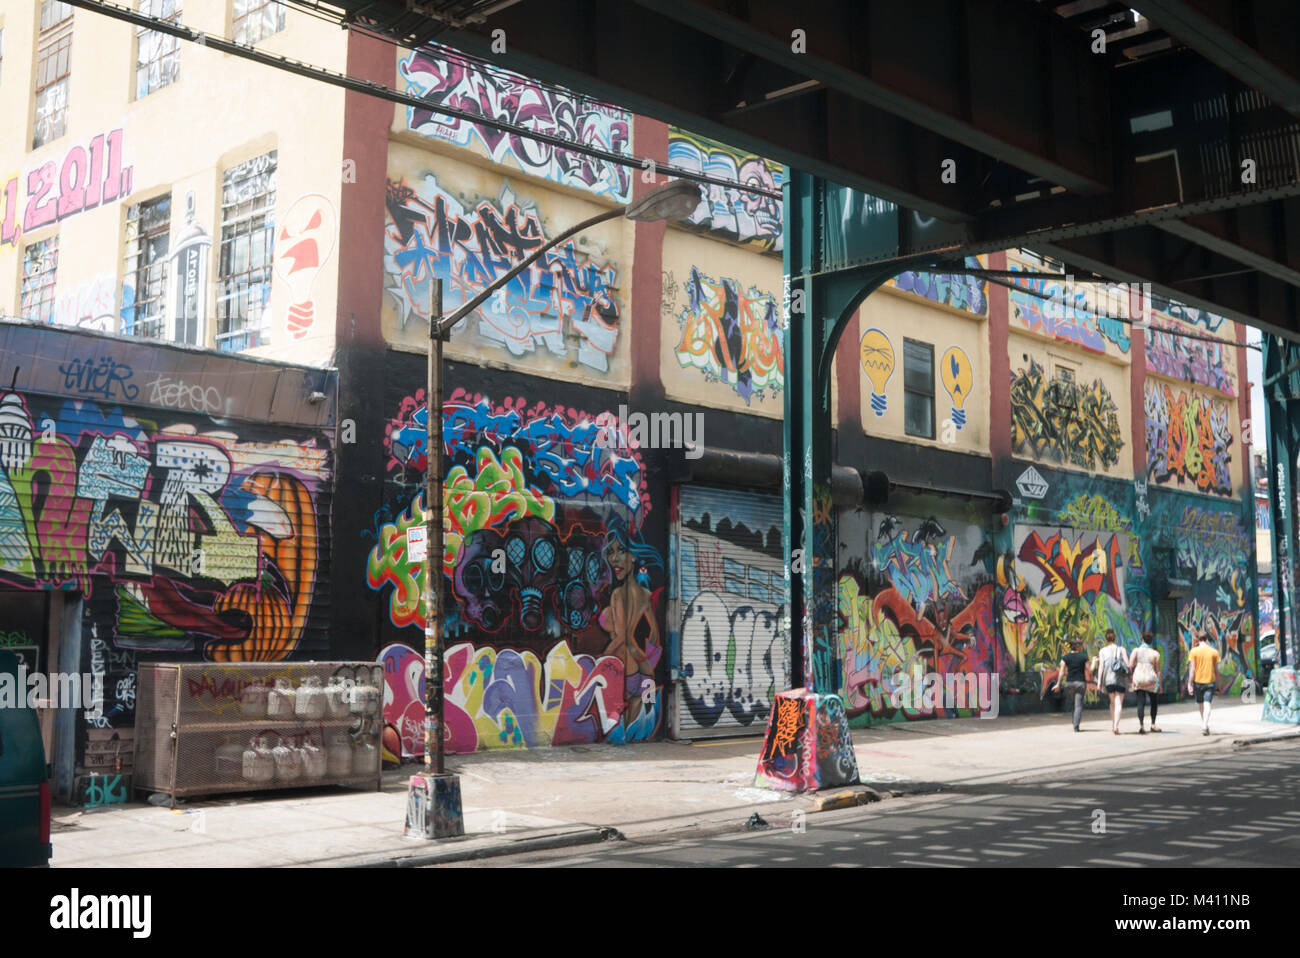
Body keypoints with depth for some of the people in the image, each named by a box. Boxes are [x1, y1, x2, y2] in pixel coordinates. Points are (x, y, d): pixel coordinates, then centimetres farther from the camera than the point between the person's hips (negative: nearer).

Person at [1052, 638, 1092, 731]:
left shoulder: (1065, 657, 0)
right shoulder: (1084, 656, -4)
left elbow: (1061, 671, -6)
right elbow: (1089, 671, -1)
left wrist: (1058, 683, -4)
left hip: (1069, 682, 3)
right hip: (1081, 682, -2)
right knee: (1078, 705, 0)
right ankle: (1076, 726, -7)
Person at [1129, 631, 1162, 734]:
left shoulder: (1136, 651, 4)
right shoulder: (1155, 653, 4)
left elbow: (1130, 666, -5)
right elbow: (1158, 670, 4)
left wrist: (1132, 675, 9)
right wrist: (1159, 684, 9)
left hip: (1138, 678, 0)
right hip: (1151, 678, 0)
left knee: (1140, 702, 0)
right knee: (1153, 702, 19)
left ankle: (1141, 725, -15)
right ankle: (1153, 724, 23)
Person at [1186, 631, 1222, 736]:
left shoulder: (1194, 651, -4)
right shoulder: (1214, 651, 0)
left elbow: (1192, 669, -8)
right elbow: (1216, 669, 4)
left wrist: (1189, 684, -5)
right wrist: (1217, 680, 17)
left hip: (1198, 681, 0)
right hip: (1210, 681, 0)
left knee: (1201, 704, 16)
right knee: (1207, 704, -7)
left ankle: (1204, 725, 28)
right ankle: (1205, 726, -22)